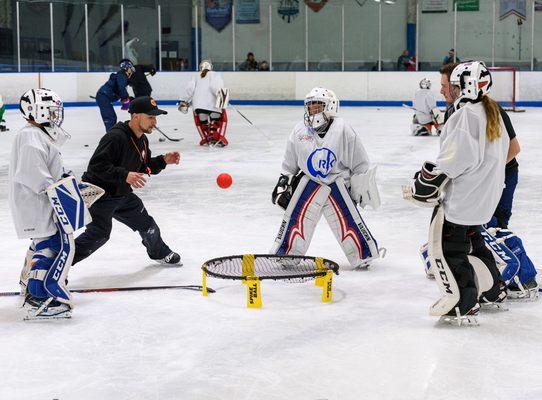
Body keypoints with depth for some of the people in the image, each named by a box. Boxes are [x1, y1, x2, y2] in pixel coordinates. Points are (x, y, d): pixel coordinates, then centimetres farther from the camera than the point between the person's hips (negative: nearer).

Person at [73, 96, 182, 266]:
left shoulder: (142, 141, 4)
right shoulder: (115, 137, -26)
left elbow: (144, 166, 17)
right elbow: (96, 165, -30)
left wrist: (163, 161, 0)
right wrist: (124, 175, -35)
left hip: (121, 193, 9)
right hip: (99, 193, -9)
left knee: (145, 223, 16)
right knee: (99, 233, -18)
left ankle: (160, 253, 42)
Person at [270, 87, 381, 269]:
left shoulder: (342, 129, -7)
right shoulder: (299, 131, 3)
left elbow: (359, 162, -2)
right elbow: (289, 165, 14)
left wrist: (362, 186, -2)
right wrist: (283, 185, 11)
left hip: (337, 184, -2)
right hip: (308, 183, 2)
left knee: (347, 220, -4)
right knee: (296, 218, -4)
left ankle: (364, 255, 13)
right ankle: (283, 255, 7)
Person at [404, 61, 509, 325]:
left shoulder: (466, 116, -20)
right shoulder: (492, 113, 10)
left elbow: (450, 160, -24)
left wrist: (422, 188, -16)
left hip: (461, 197, -10)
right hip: (483, 194, 10)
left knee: (446, 246, -3)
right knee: (471, 241, 24)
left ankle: (464, 305, 0)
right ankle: (493, 291, 34)